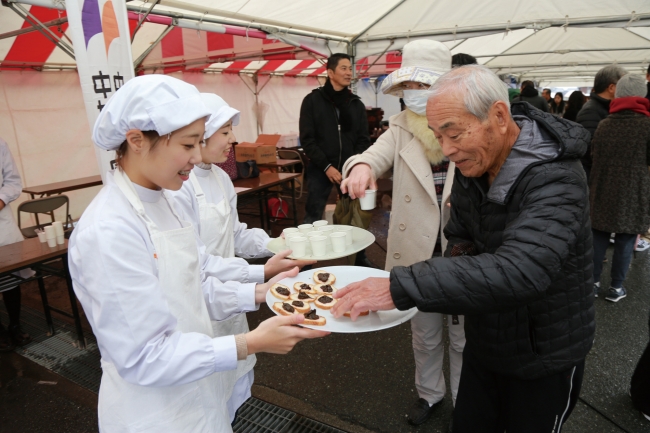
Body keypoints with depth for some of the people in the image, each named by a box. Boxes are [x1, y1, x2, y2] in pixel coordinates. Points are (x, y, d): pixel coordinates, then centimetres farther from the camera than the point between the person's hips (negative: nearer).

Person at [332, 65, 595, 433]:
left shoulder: (555, 180, -28)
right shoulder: (472, 164, -6)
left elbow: (519, 272, -43)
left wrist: (399, 288, -47)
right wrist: (459, 250, -14)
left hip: (545, 360, -5)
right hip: (483, 343, 6)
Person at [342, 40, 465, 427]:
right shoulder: (401, 127, 0)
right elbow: (376, 154, -14)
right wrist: (361, 165, -39)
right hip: (417, 252, 3)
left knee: (462, 335, 17)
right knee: (424, 333, 22)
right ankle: (430, 392, 48)